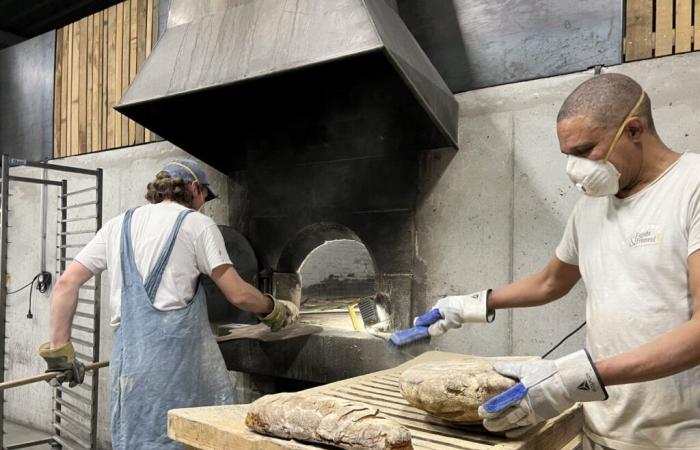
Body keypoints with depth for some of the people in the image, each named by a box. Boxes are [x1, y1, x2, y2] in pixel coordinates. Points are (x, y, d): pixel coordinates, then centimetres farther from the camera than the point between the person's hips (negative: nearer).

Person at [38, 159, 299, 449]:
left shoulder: (118, 226, 17)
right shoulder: (197, 223, 4)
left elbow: (66, 284, 13)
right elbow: (238, 294, -1)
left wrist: (58, 349, 16)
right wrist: (274, 310, 16)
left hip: (132, 352, 5)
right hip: (179, 347, -4)